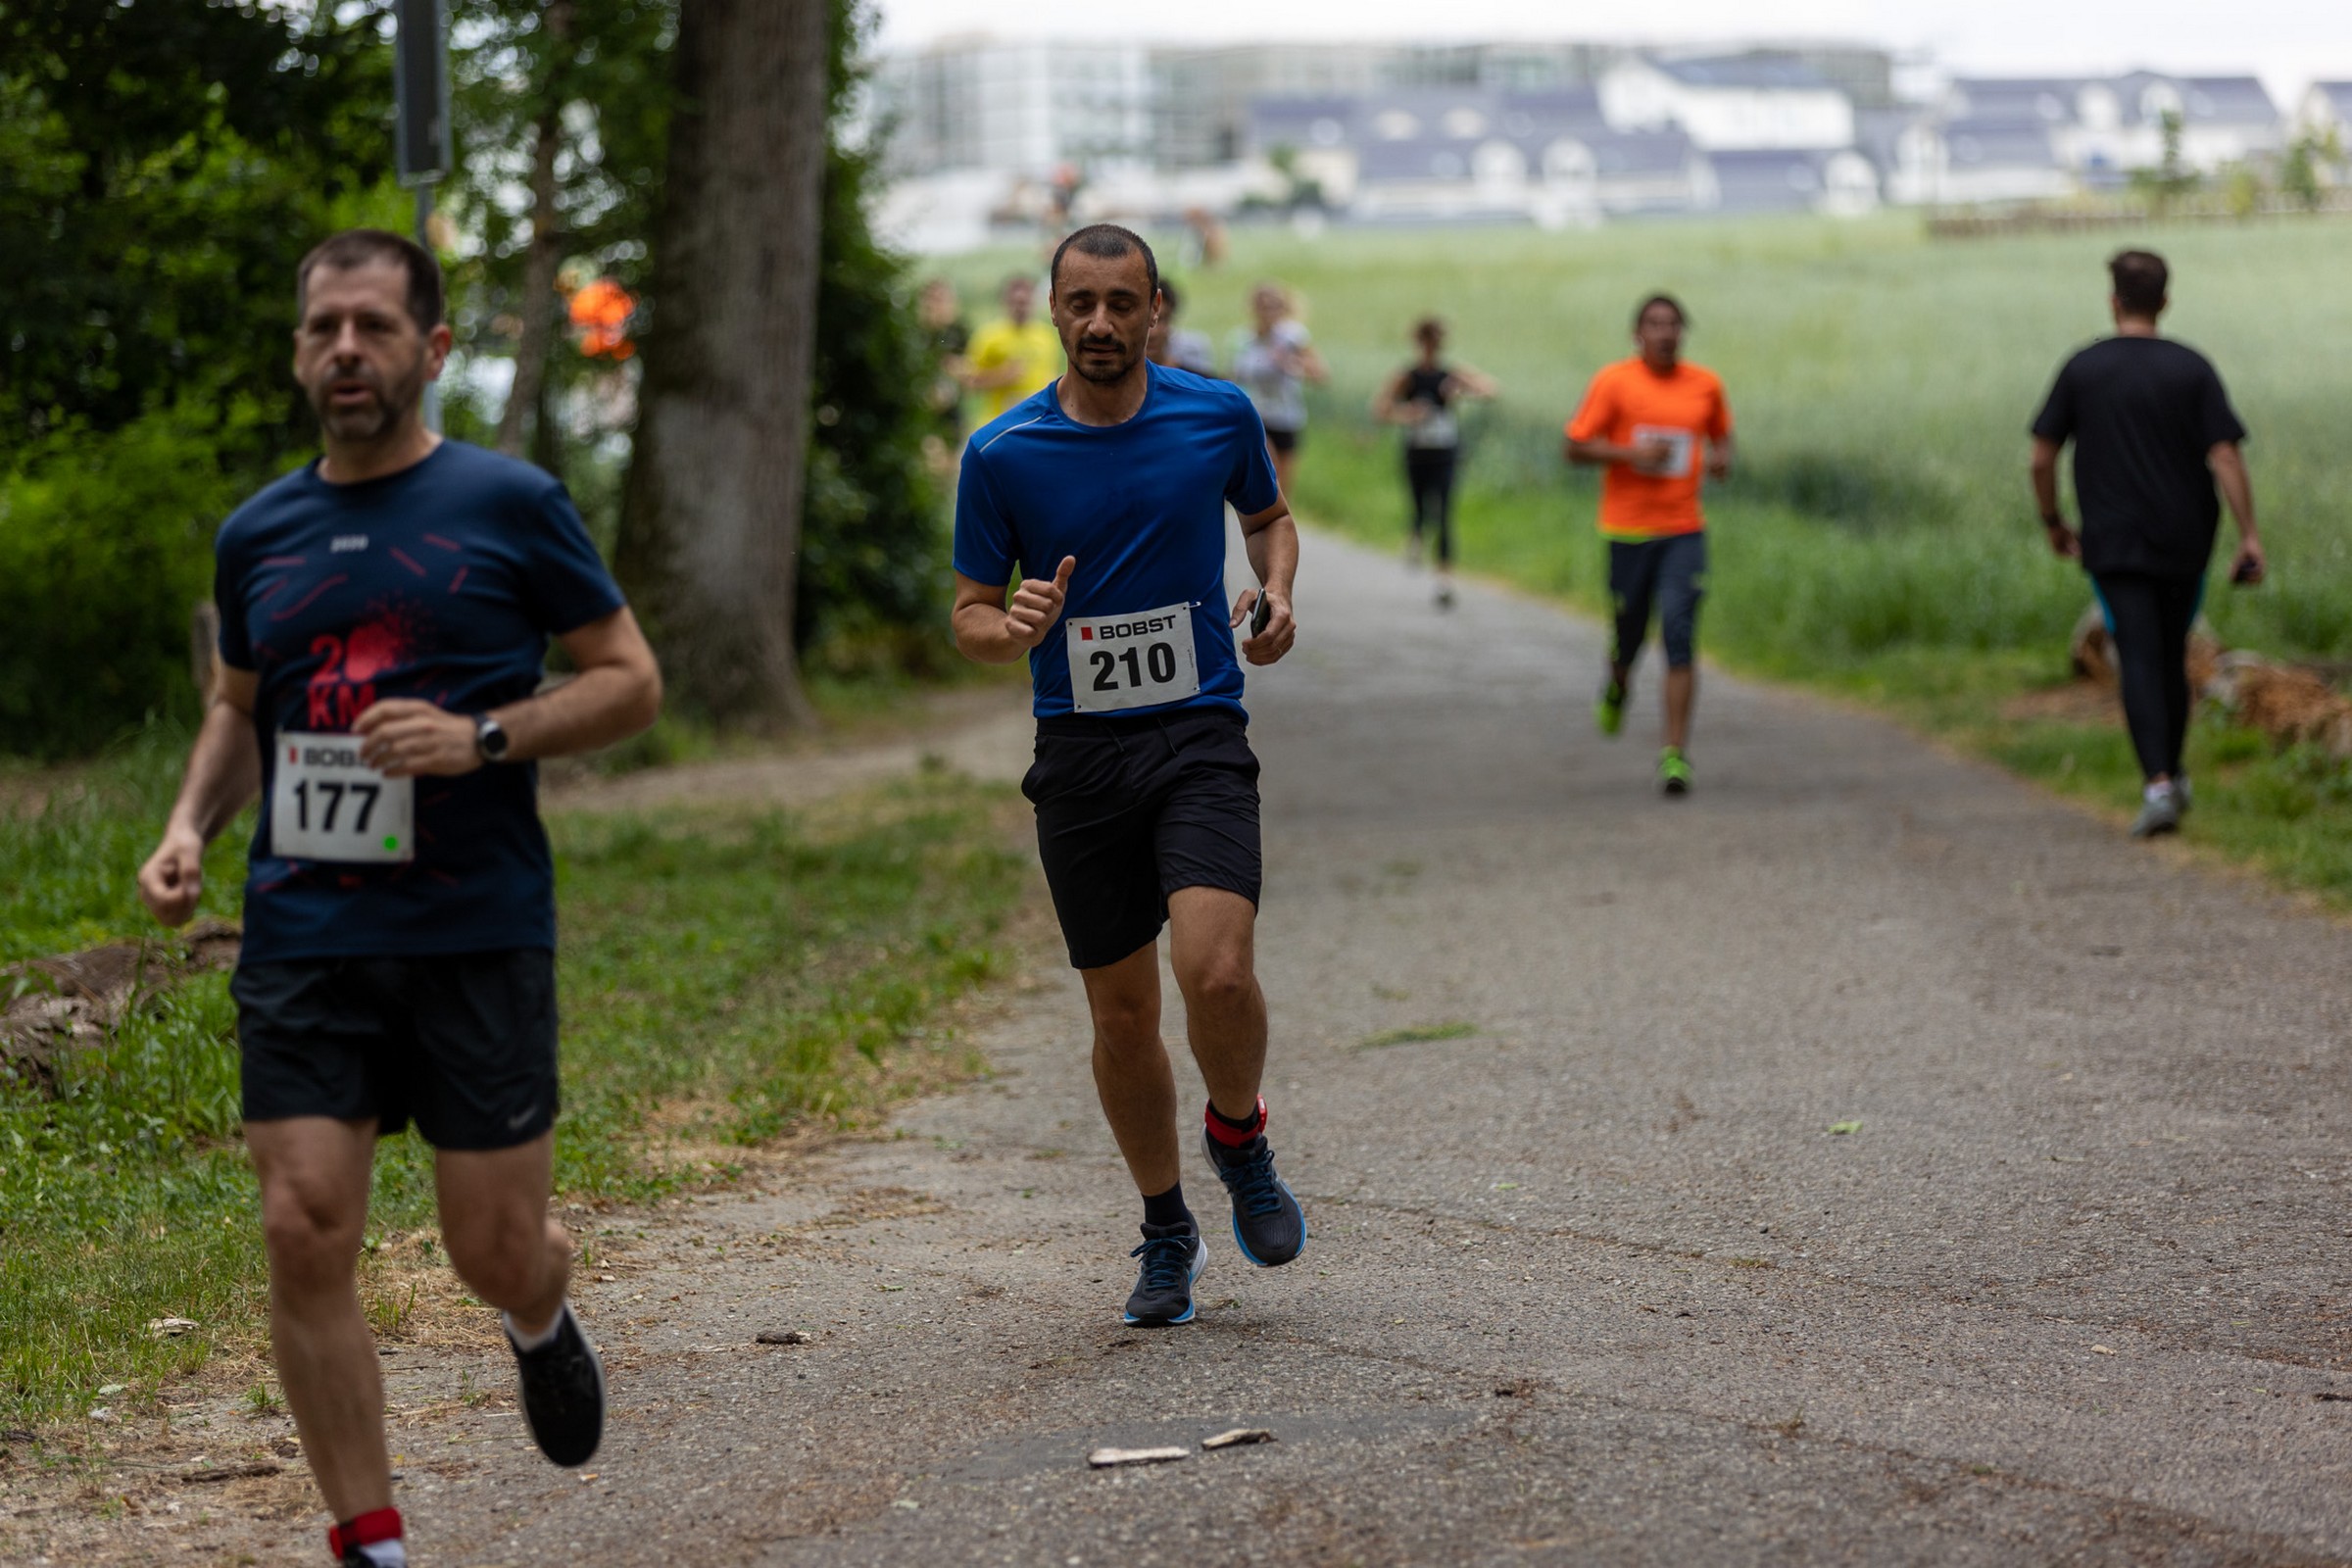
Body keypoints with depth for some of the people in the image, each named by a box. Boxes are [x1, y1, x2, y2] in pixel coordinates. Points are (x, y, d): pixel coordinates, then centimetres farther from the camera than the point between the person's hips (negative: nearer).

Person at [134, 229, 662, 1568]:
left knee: (496, 1252, 1)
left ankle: (542, 1324, 40)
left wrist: (483, 738, -14)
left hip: (478, 935, -3)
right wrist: (192, 825, 6)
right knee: (306, 1233, -8)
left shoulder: (509, 505, -1)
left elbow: (633, 680, 1)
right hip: (303, 940, 3)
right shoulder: (258, 535, 11)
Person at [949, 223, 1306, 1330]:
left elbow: (1269, 514, 21)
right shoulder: (1001, 454, -1)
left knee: (1217, 972, -21)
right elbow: (970, 616, 5)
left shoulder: (1218, 415, 1)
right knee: (1122, 1013, 5)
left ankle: (1239, 1138, 11)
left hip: (1200, 733, -1)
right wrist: (1017, 628, -18)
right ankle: (1166, 1232, 25)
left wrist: (1276, 594, 0)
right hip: (1079, 751, 1)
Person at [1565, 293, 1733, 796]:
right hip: (1627, 529, -1)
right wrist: (1631, 454, -17)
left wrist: (1722, 458, 3)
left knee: (1679, 635, -13)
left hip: (1684, 531, 1)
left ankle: (1675, 753, -12)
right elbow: (1576, 447, -3)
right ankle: (1617, 684, 48)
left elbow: (1721, 431, 25)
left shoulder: (1706, 385, 6)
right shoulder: (1614, 381, -3)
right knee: (1628, 633, 9)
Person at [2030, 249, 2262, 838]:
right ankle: (2173, 777, 30)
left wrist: (2054, 523, 15)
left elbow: (2041, 460, 0)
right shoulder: (2193, 369, -3)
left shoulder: (2081, 369, -2)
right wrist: (2249, 536, -7)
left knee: (2139, 662, -6)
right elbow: (2225, 457, -10)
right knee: (2172, 658, 17)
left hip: (2112, 545, -1)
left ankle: (2158, 785, -22)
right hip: (2183, 544, 1)